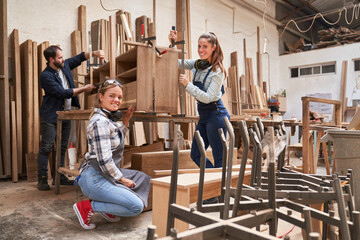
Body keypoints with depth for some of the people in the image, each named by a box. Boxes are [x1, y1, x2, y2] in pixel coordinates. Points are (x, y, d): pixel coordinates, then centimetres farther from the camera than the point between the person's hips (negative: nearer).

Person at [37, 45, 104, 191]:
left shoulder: (65, 65, 6)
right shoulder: (46, 76, -15)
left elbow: (79, 58, 18)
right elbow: (63, 93, -20)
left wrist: (94, 53, 2)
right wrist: (84, 89, -15)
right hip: (51, 115, -7)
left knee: (62, 147, 10)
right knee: (46, 147, -5)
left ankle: (59, 177, 19)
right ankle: (42, 180, 5)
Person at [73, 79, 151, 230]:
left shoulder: (109, 118, 10)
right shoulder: (100, 122, -20)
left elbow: (117, 142, 25)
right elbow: (105, 161, -23)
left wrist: (126, 120, 15)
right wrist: (121, 179, -9)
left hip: (108, 174, 10)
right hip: (95, 178, -10)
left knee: (144, 180, 15)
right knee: (137, 207, -13)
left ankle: (107, 209, 12)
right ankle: (88, 206, -2)